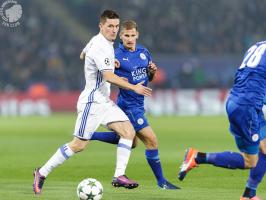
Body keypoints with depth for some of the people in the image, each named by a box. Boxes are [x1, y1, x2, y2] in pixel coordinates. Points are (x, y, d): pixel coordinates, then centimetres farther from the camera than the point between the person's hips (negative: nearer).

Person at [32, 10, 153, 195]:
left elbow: (83, 54, 30)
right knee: (79, 145, -6)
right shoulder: (100, 48, -20)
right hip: (92, 102, -10)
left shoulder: (100, 41, 11)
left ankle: (119, 176, -7)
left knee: (128, 131, -5)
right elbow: (109, 77, -29)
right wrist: (133, 88, -30)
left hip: (104, 101, 10)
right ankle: (42, 173, 6)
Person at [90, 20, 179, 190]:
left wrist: (153, 71, -5)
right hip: (129, 104, -8)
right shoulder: (116, 56, -14)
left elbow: (149, 78, 16)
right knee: (151, 140, -8)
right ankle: (161, 181, 4)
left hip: (138, 103, 8)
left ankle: (89, 135, 29)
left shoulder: (143, 52, 6)